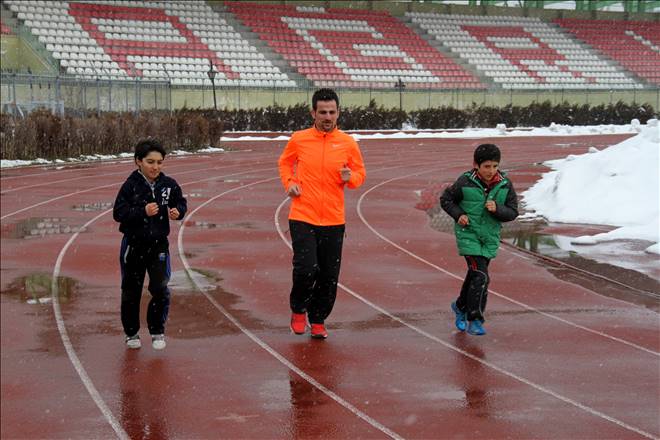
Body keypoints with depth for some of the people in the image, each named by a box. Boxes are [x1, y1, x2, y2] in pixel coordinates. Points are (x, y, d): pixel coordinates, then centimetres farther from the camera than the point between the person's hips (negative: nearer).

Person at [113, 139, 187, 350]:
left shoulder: (169, 184, -4)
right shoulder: (131, 185, -13)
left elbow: (181, 203, 9)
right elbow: (118, 212, -16)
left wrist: (178, 212, -13)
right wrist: (143, 211, -27)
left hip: (159, 245, 1)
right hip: (133, 245, -1)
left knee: (160, 289, -6)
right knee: (131, 291, 10)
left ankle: (157, 332, 12)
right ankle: (132, 333, 27)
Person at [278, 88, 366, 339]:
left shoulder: (347, 143, 2)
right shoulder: (298, 140, 1)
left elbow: (360, 174, 13)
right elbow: (284, 163, 20)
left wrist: (350, 177, -10)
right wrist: (289, 183, 1)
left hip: (333, 221, 2)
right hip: (303, 218, -2)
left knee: (329, 277, 4)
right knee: (306, 269, -14)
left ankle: (318, 320, 26)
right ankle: (298, 310, 15)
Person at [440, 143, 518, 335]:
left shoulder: (505, 185, -4)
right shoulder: (465, 182, -12)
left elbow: (512, 212, -2)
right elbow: (446, 199, 3)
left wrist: (497, 209, -21)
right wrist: (458, 214, -12)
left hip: (490, 237, 4)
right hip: (468, 235, -4)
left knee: (474, 275, 19)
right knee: (481, 277, -15)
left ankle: (461, 306, 44)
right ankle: (475, 320, -7)